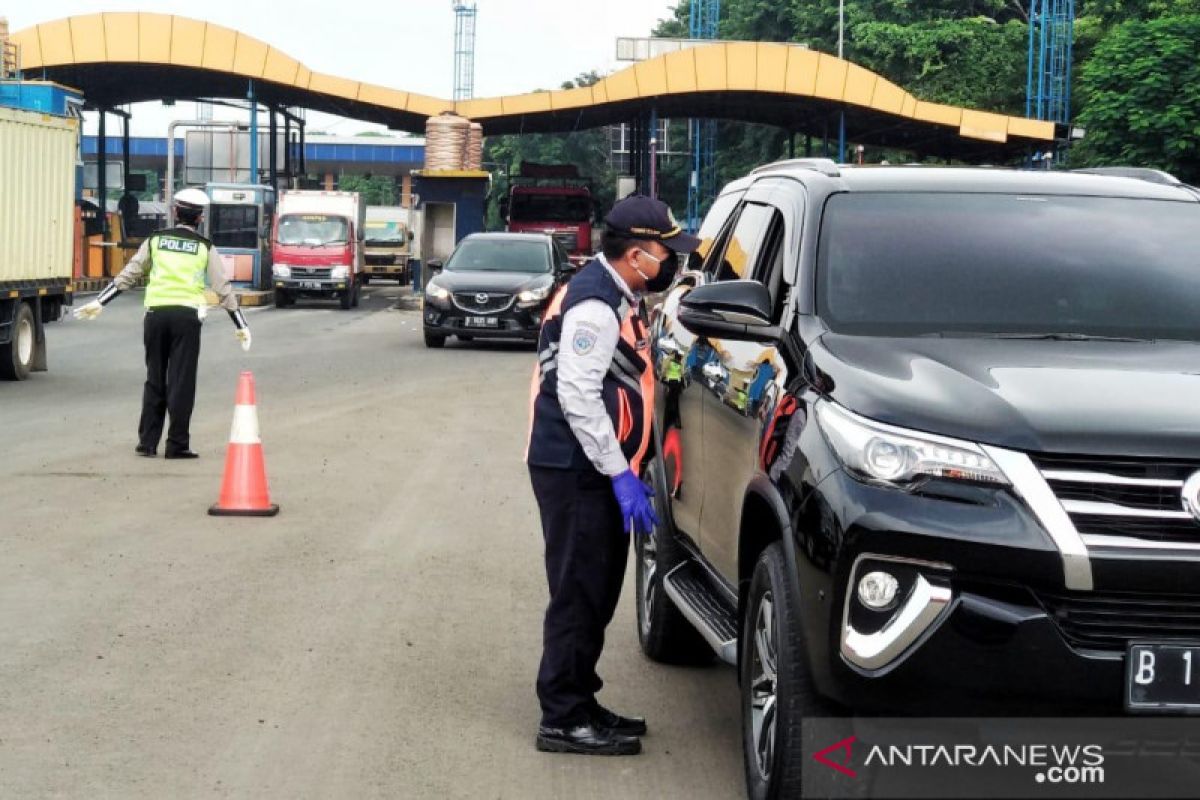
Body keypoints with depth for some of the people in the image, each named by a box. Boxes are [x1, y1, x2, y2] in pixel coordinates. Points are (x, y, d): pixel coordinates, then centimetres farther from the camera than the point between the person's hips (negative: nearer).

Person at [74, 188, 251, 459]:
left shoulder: (156, 240, 10)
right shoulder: (205, 247, 7)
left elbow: (128, 274, 7)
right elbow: (222, 287, 7)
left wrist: (100, 302, 11)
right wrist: (241, 325, 13)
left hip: (156, 313, 2)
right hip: (187, 315, -2)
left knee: (154, 379, 11)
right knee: (181, 381, 0)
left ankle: (147, 442, 12)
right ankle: (177, 444, -1)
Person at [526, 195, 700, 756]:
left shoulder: (615, 298, 15)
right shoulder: (593, 305, -18)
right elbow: (577, 396, -23)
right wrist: (620, 475, -22)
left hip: (594, 471, 10)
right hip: (576, 472, -10)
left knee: (594, 594, 15)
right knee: (579, 594, -6)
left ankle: (578, 704, 23)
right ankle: (563, 719, -1)